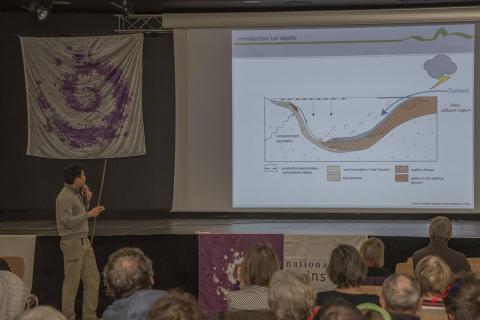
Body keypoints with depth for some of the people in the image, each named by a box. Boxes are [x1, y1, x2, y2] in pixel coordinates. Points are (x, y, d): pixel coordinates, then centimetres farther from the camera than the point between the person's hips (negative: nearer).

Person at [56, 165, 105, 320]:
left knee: (93, 279, 10)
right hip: (72, 243, -9)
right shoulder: (65, 197, -16)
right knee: (72, 283, -2)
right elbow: (68, 221, -22)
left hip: (84, 242, 9)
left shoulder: (76, 193, 12)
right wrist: (89, 214, -19)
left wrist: (86, 199, 8)